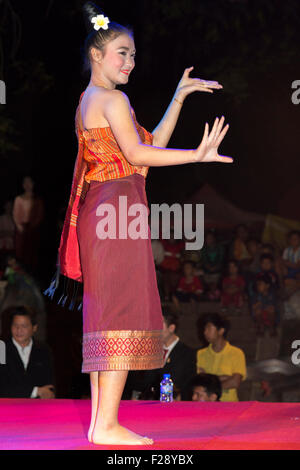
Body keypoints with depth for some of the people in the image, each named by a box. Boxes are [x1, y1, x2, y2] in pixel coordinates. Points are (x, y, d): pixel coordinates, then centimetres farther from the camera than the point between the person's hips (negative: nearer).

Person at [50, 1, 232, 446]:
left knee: (104, 312, 10)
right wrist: (198, 155, -23)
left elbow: (153, 143, 19)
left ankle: (99, 421, 12)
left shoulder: (88, 100, 20)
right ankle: (107, 425, -10)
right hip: (118, 208, -10)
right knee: (123, 313, -9)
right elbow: (138, 154, -19)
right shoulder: (113, 100, -9)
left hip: (97, 211, 10)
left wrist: (179, 97, 19)